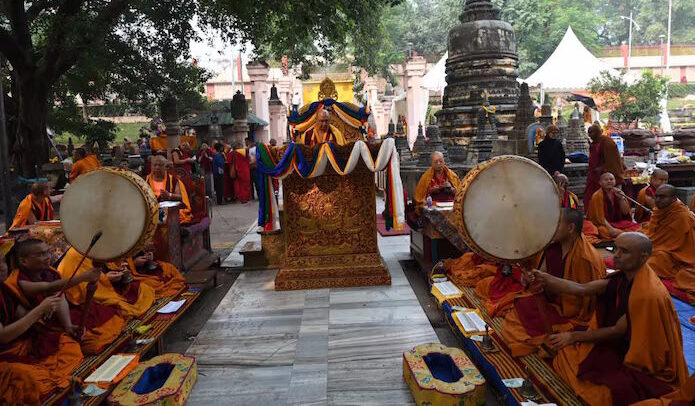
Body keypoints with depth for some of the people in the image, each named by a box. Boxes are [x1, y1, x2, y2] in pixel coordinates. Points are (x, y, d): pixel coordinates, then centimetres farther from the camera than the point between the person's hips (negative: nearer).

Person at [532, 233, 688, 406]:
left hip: (651, 367, -8)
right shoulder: (624, 276, -6)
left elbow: (617, 332, -20)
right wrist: (545, 279, -23)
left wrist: (574, 336, -13)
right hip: (627, 344, 8)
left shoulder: (647, 294, -29)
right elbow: (582, 289, -10)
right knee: (568, 353, -1)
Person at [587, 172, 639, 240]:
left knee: (637, 228, -19)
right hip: (604, 224, -5)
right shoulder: (597, 196, -7)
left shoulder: (618, 192, 8)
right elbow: (600, 217, -11)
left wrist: (621, 198, -10)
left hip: (619, 222, 5)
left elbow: (625, 212, 3)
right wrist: (610, 228, -26)